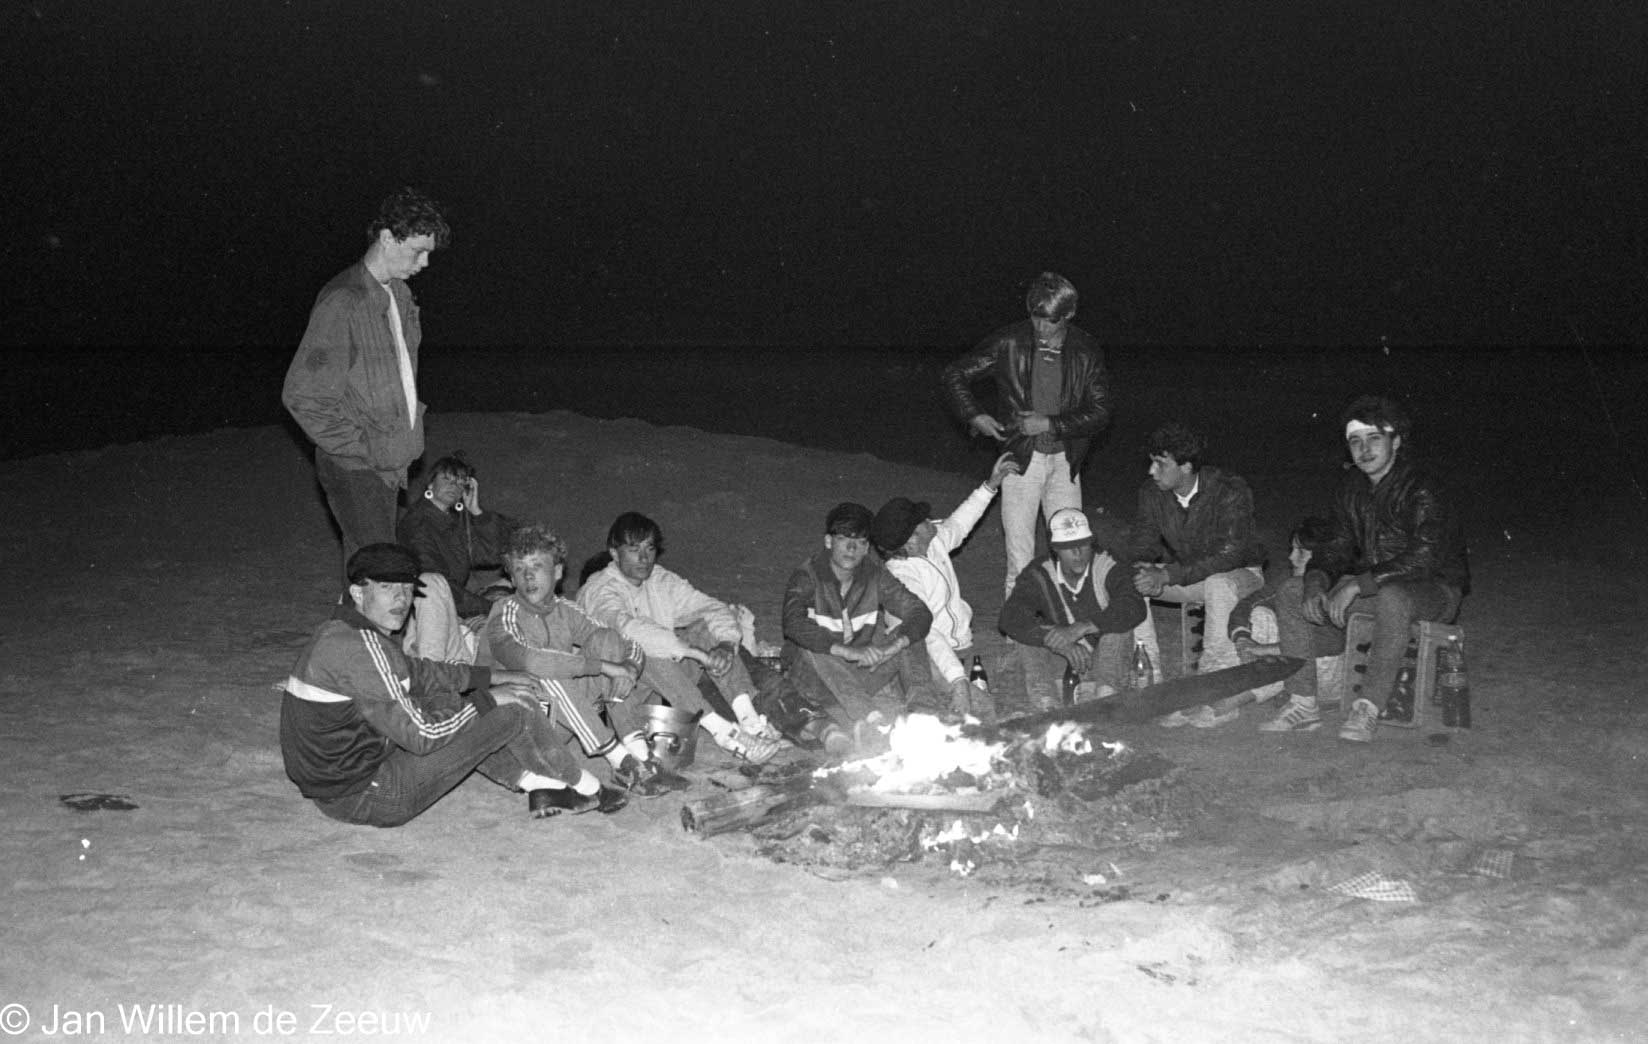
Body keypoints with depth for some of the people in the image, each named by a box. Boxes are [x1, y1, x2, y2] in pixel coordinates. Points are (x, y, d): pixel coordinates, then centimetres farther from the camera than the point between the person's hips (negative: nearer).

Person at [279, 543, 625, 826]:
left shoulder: (342, 632, 7)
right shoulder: (362, 648, -24)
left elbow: (414, 672, 22)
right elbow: (420, 735, -23)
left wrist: (490, 677, 19)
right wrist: (488, 700, -10)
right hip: (367, 798, -10)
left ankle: (539, 785, 19)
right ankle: (584, 790, 16)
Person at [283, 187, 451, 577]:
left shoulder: (399, 294, 11)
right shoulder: (342, 302, -17)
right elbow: (302, 395, -18)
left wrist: (408, 436, 13)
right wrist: (360, 447, -15)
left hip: (389, 463, 8)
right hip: (355, 469, -8)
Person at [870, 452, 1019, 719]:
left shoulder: (933, 538, 0)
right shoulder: (903, 579, -26)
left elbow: (957, 526, 25)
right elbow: (927, 634, -35)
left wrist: (990, 485, 23)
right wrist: (958, 683, -44)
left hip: (961, 644, 9)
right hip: (931, 658, -9)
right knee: (981, 707, -28)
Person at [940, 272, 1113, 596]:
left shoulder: (1087, 351, -1)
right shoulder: (1009, 343, -5)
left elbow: (1100, 412, -1)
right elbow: (955, 375, 4)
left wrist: (1050, 423, -12)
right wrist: (974, 416, -10)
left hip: (1064, 461, 2)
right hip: (1020, 458, -2)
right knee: (1020, 557, -3)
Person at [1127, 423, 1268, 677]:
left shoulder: (1231, 492, -25)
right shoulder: (1152, 492, -9)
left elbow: (1229, 555, -31)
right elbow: (1141, 544, -4)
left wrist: (1167, 575, -39)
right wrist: (1144, 568, -31)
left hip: (1239, 573, -5)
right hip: (1181, 576, 5)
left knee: (1218, 585, -40)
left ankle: (1216, 672, -27)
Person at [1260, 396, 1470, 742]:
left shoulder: (1423, 490, -20)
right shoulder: (1353, 486, 5)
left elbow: (1424, 557, -30)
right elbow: (1340, 543, 10)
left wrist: (1359, 583, -35)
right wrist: (1317, 578, -12)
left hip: (1436, 589, -7)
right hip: (1374, 585, 7)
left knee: (1392, 596, -42)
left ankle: (1369, 709, -34)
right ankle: (1304, 704, -9)